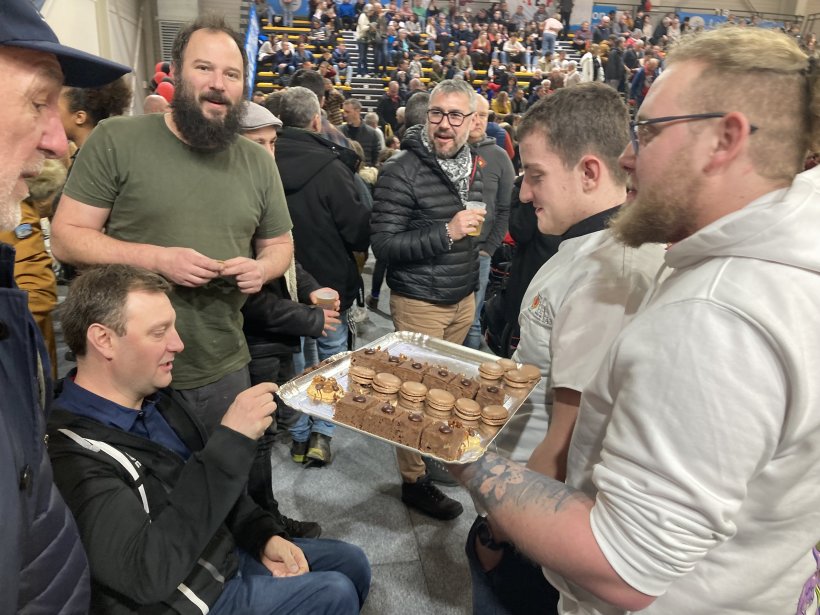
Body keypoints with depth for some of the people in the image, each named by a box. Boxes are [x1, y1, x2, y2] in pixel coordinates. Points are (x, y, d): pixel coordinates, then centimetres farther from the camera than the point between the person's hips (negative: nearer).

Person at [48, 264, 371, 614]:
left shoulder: (155, 398, -2)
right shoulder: (71, 454, -29)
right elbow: (150, 573, -38)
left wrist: (264, 536, -2)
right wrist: (231, 442, -39)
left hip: (227, 552, 8)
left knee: (351, 562, 14)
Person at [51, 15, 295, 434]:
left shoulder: (258, 162, 6)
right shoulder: (116, 139, -7)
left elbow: (279, 245, 13)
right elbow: (66, 238, -8)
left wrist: (261, 267, -10)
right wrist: (156, 258, -22)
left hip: (225, 370, 4)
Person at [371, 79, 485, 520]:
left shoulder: (472, 167, 9)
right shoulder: (402, 170, -15)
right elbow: (384, 244, -20)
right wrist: (446, 233, -27)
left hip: (463, 299, 7)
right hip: (419, 302, -7)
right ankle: (414, 479, 18)